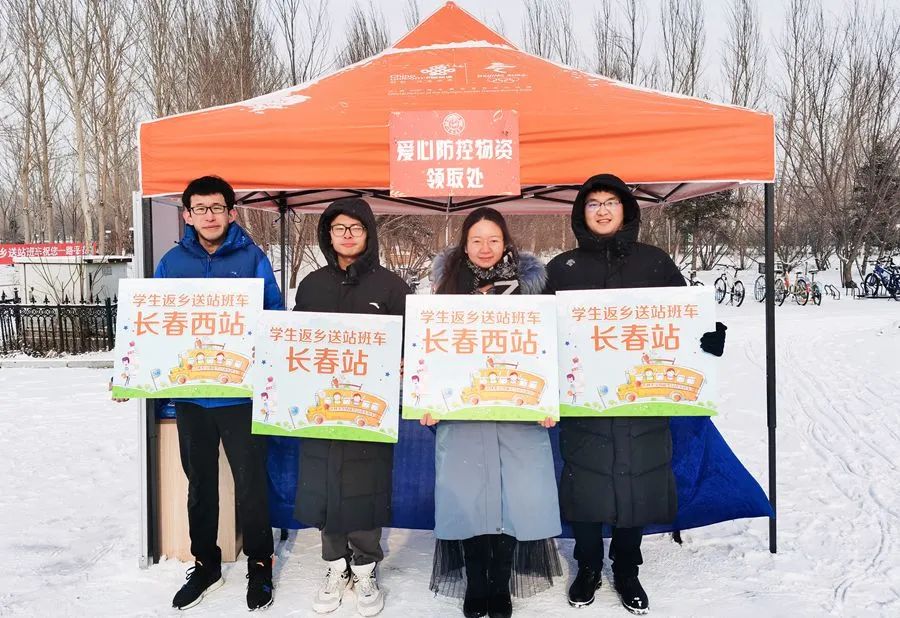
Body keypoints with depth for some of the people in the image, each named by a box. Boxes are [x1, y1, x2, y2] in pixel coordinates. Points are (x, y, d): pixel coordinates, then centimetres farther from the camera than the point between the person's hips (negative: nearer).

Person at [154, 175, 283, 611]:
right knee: (199, 482, 16)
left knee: (250, 481, 6)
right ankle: (204, 564, 33)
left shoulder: (252, 258, -4)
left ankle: (259, 563, 25)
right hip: (190, 393, 3)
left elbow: (274, 318, -4)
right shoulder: (172, 262, 4)